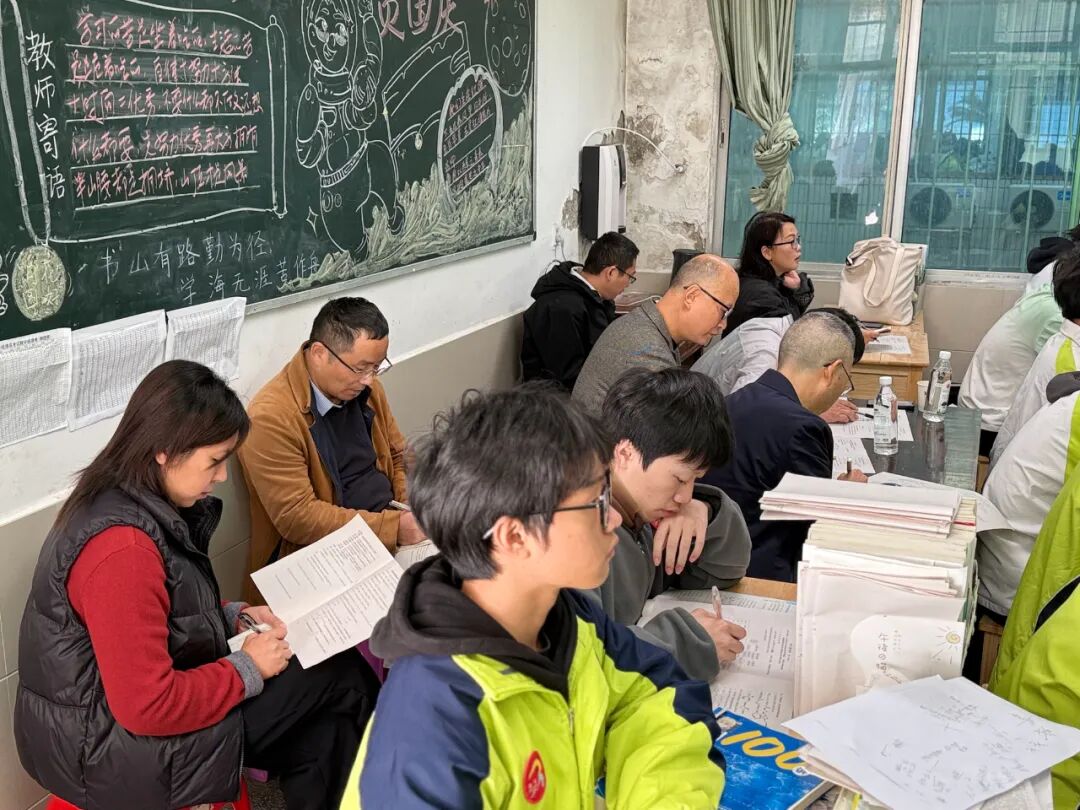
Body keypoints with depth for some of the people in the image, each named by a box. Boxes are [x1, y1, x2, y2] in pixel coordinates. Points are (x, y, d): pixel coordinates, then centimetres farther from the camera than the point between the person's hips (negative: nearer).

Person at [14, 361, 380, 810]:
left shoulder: (122, 500, 1)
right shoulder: (123, 549, -30)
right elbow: (148, 706, -28)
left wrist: (230, 616, 5)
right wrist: (248, 669, -16)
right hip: (122, 754, -9)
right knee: (345, 679, 1)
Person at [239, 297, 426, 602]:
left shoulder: (365, 387, 6)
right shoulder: (271, 417, -17)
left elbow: (400, 456, 17)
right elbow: (297, 517, -20)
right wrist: (394, 528, -24)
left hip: (391, 524, 8)